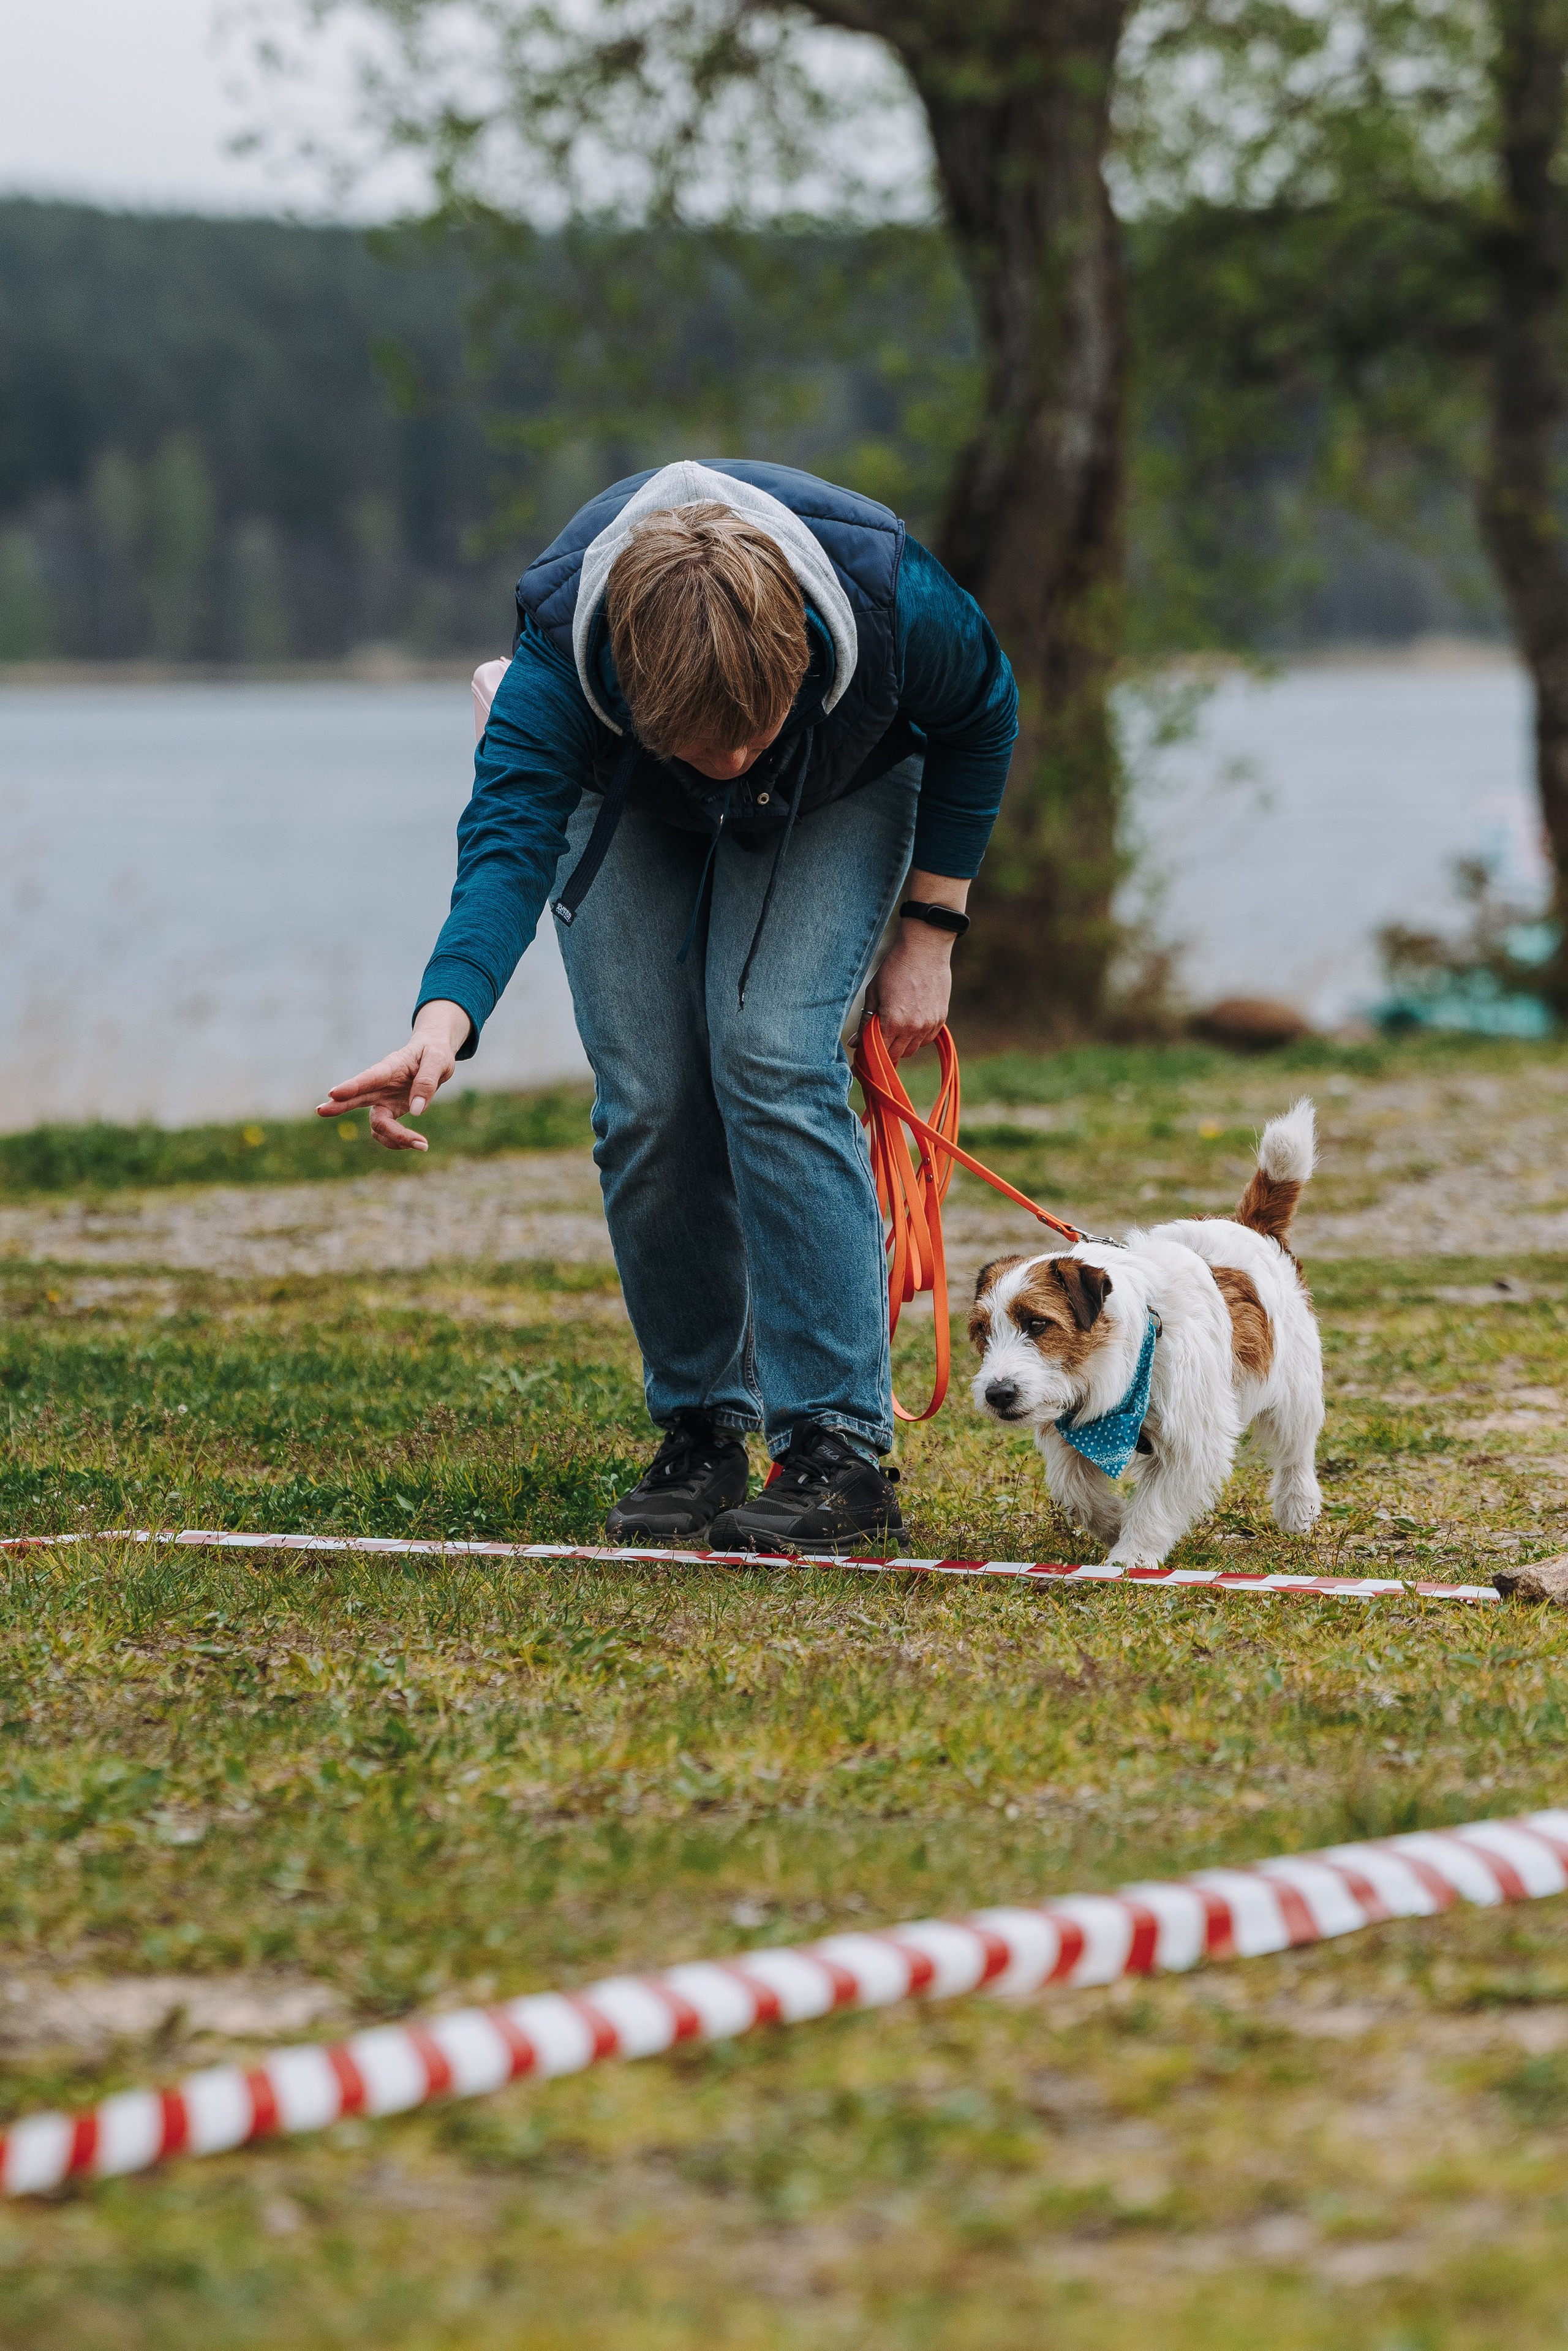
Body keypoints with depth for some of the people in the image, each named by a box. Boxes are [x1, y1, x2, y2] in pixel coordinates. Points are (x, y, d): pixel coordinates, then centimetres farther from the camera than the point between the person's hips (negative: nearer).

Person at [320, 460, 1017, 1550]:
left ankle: (843, 1450, -20)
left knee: (770, 1058, -21)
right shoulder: (563, 646, -40)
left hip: (839, 795, -1)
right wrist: (444, 1023, -68)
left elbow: (982, 713, -16)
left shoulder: (890, 597, -38)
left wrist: (930, 932, -14)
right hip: (627, 806, 1)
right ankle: (699, 1430, 7)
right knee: (646, 1102, -11)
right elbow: (508, 838, -50)